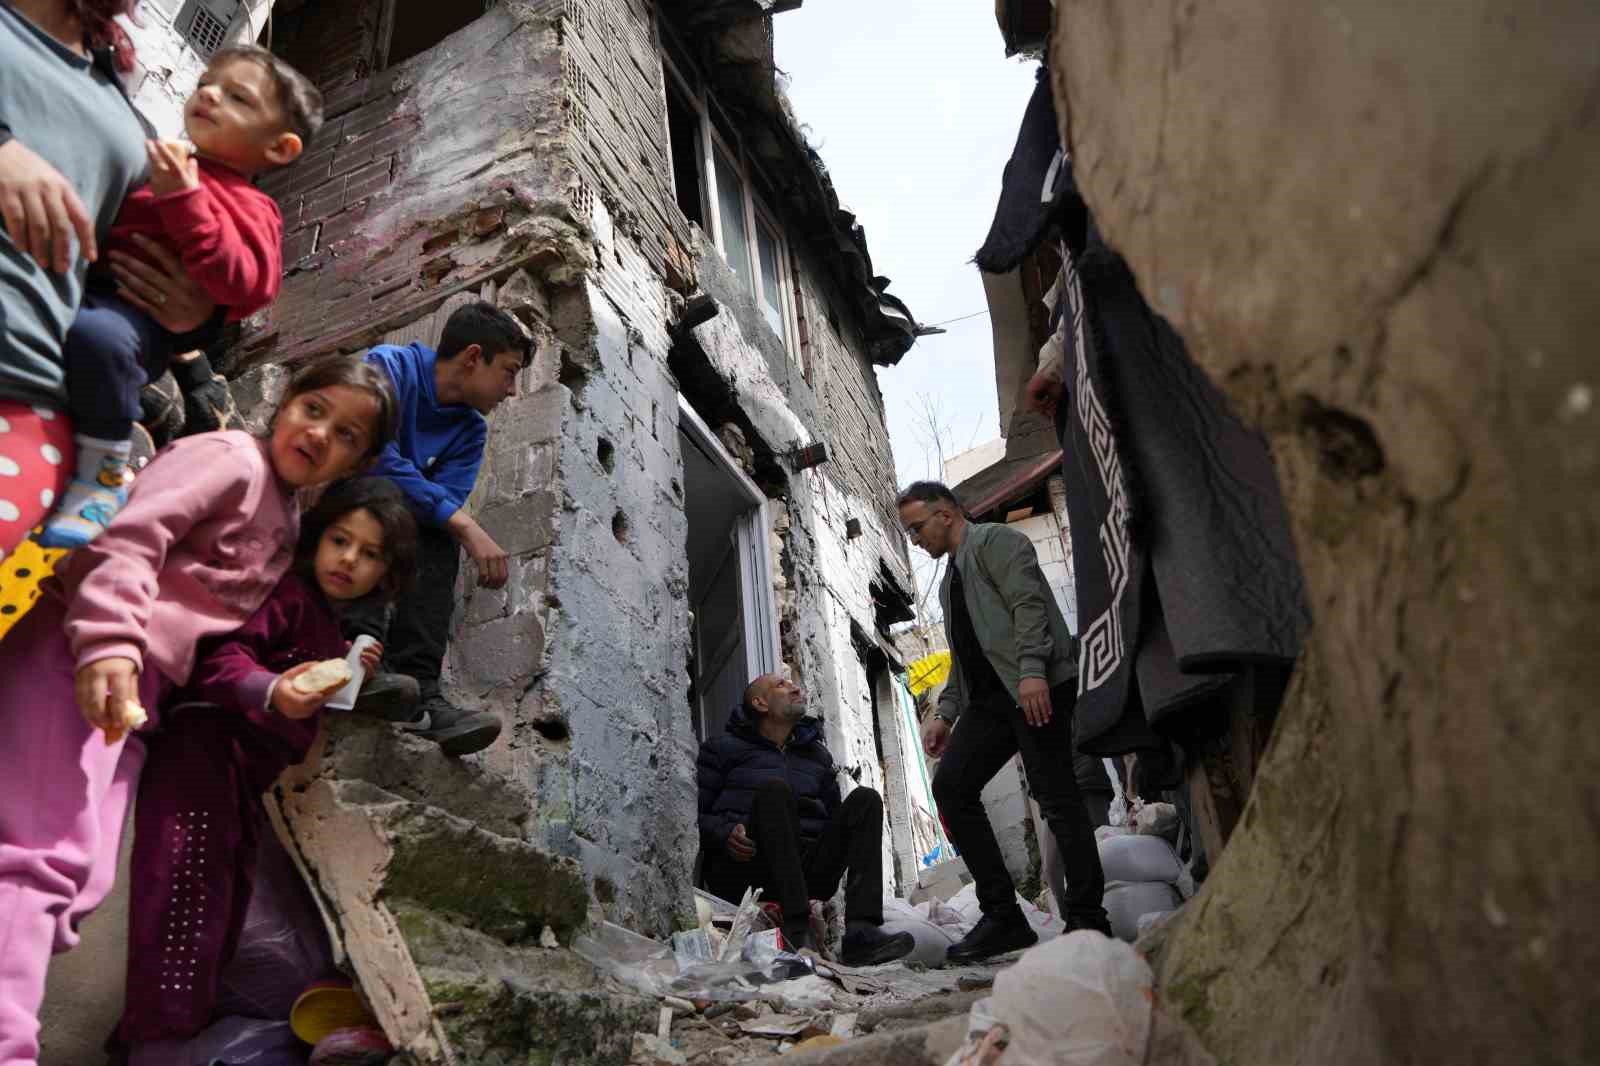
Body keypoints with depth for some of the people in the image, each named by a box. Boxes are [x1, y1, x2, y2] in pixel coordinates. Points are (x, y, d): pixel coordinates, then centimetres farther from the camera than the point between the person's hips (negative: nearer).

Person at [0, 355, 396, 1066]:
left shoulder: (289, 524, 22)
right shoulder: (233, 457, -4)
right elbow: (133, 532, -18)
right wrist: (108, 642, -30)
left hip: (141, 685, 9)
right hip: (81, 657, -9)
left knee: (81, 881, 5)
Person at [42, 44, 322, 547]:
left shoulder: (248, 208, 5)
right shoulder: (147, 157, 25)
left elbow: (239, 283, -16)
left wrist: (183, 200, -20)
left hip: (142, 311, -7)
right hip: (69, 278, 7)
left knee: (95, 334, -39)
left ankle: (104, 473, -17)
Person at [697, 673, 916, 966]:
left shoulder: (817, 755, 26)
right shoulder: (724, 748, 13)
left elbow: (835, 815, 24)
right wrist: (724, 834, -15)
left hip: (805, 871, 4)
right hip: (743, 871, -4)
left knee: (865, 799, -12)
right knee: (774, 789, -28)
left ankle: (861, 931, -32)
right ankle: (796, 930, -41)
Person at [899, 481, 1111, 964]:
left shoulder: (995, 540, 3)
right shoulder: (951, 579, 28)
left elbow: (1028, 603, -12)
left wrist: (1031, 670, -25)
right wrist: (944, 712, 16)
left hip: (1035, 687, -9)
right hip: (990, 697, 9)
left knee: (1056, 797, -9)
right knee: (950, 785, -4)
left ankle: (1087, 921, -2)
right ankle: (1003, 916, -3)